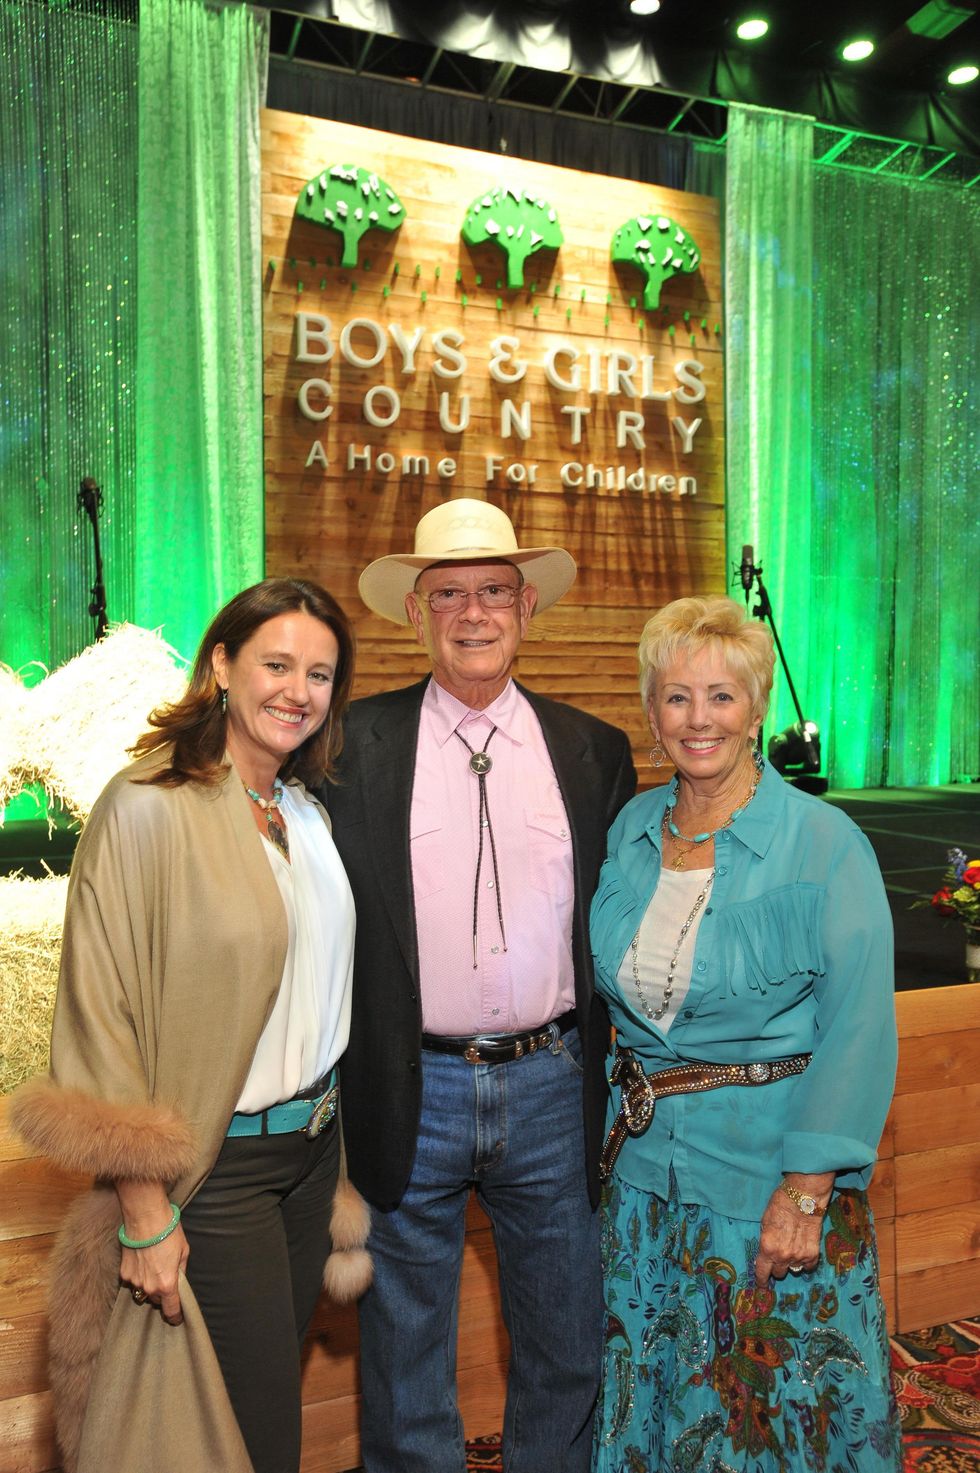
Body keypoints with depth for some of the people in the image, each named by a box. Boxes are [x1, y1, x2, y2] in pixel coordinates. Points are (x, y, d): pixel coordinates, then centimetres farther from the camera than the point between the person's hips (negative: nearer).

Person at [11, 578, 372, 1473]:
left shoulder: (309, 813, 5)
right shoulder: (146, 810, -18)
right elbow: (103, 1017, -17)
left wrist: (331, 1123, 14)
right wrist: (145, 1212, -15)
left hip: (314, 1143, 7)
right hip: (216, 1167, -6)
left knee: (279, 1387, 21)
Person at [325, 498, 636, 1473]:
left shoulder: (595, 752, 2)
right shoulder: (356, 744, -4)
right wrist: (342, 1094, -3)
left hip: (553, 1087, 2)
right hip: (412, 1092, -1)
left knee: (566, 1339, 21)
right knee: (406, 1341, 18)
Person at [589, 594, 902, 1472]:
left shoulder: (825, 843, -14)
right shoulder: (630, 831, 1)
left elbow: (857, 1031, -15)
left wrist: (808, 1192, -17)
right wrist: (623, 1094, 8)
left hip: (769, 1165, -5)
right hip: (644, 1158, 5)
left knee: (774, 1403, 13)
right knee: (649, 1392, 21)